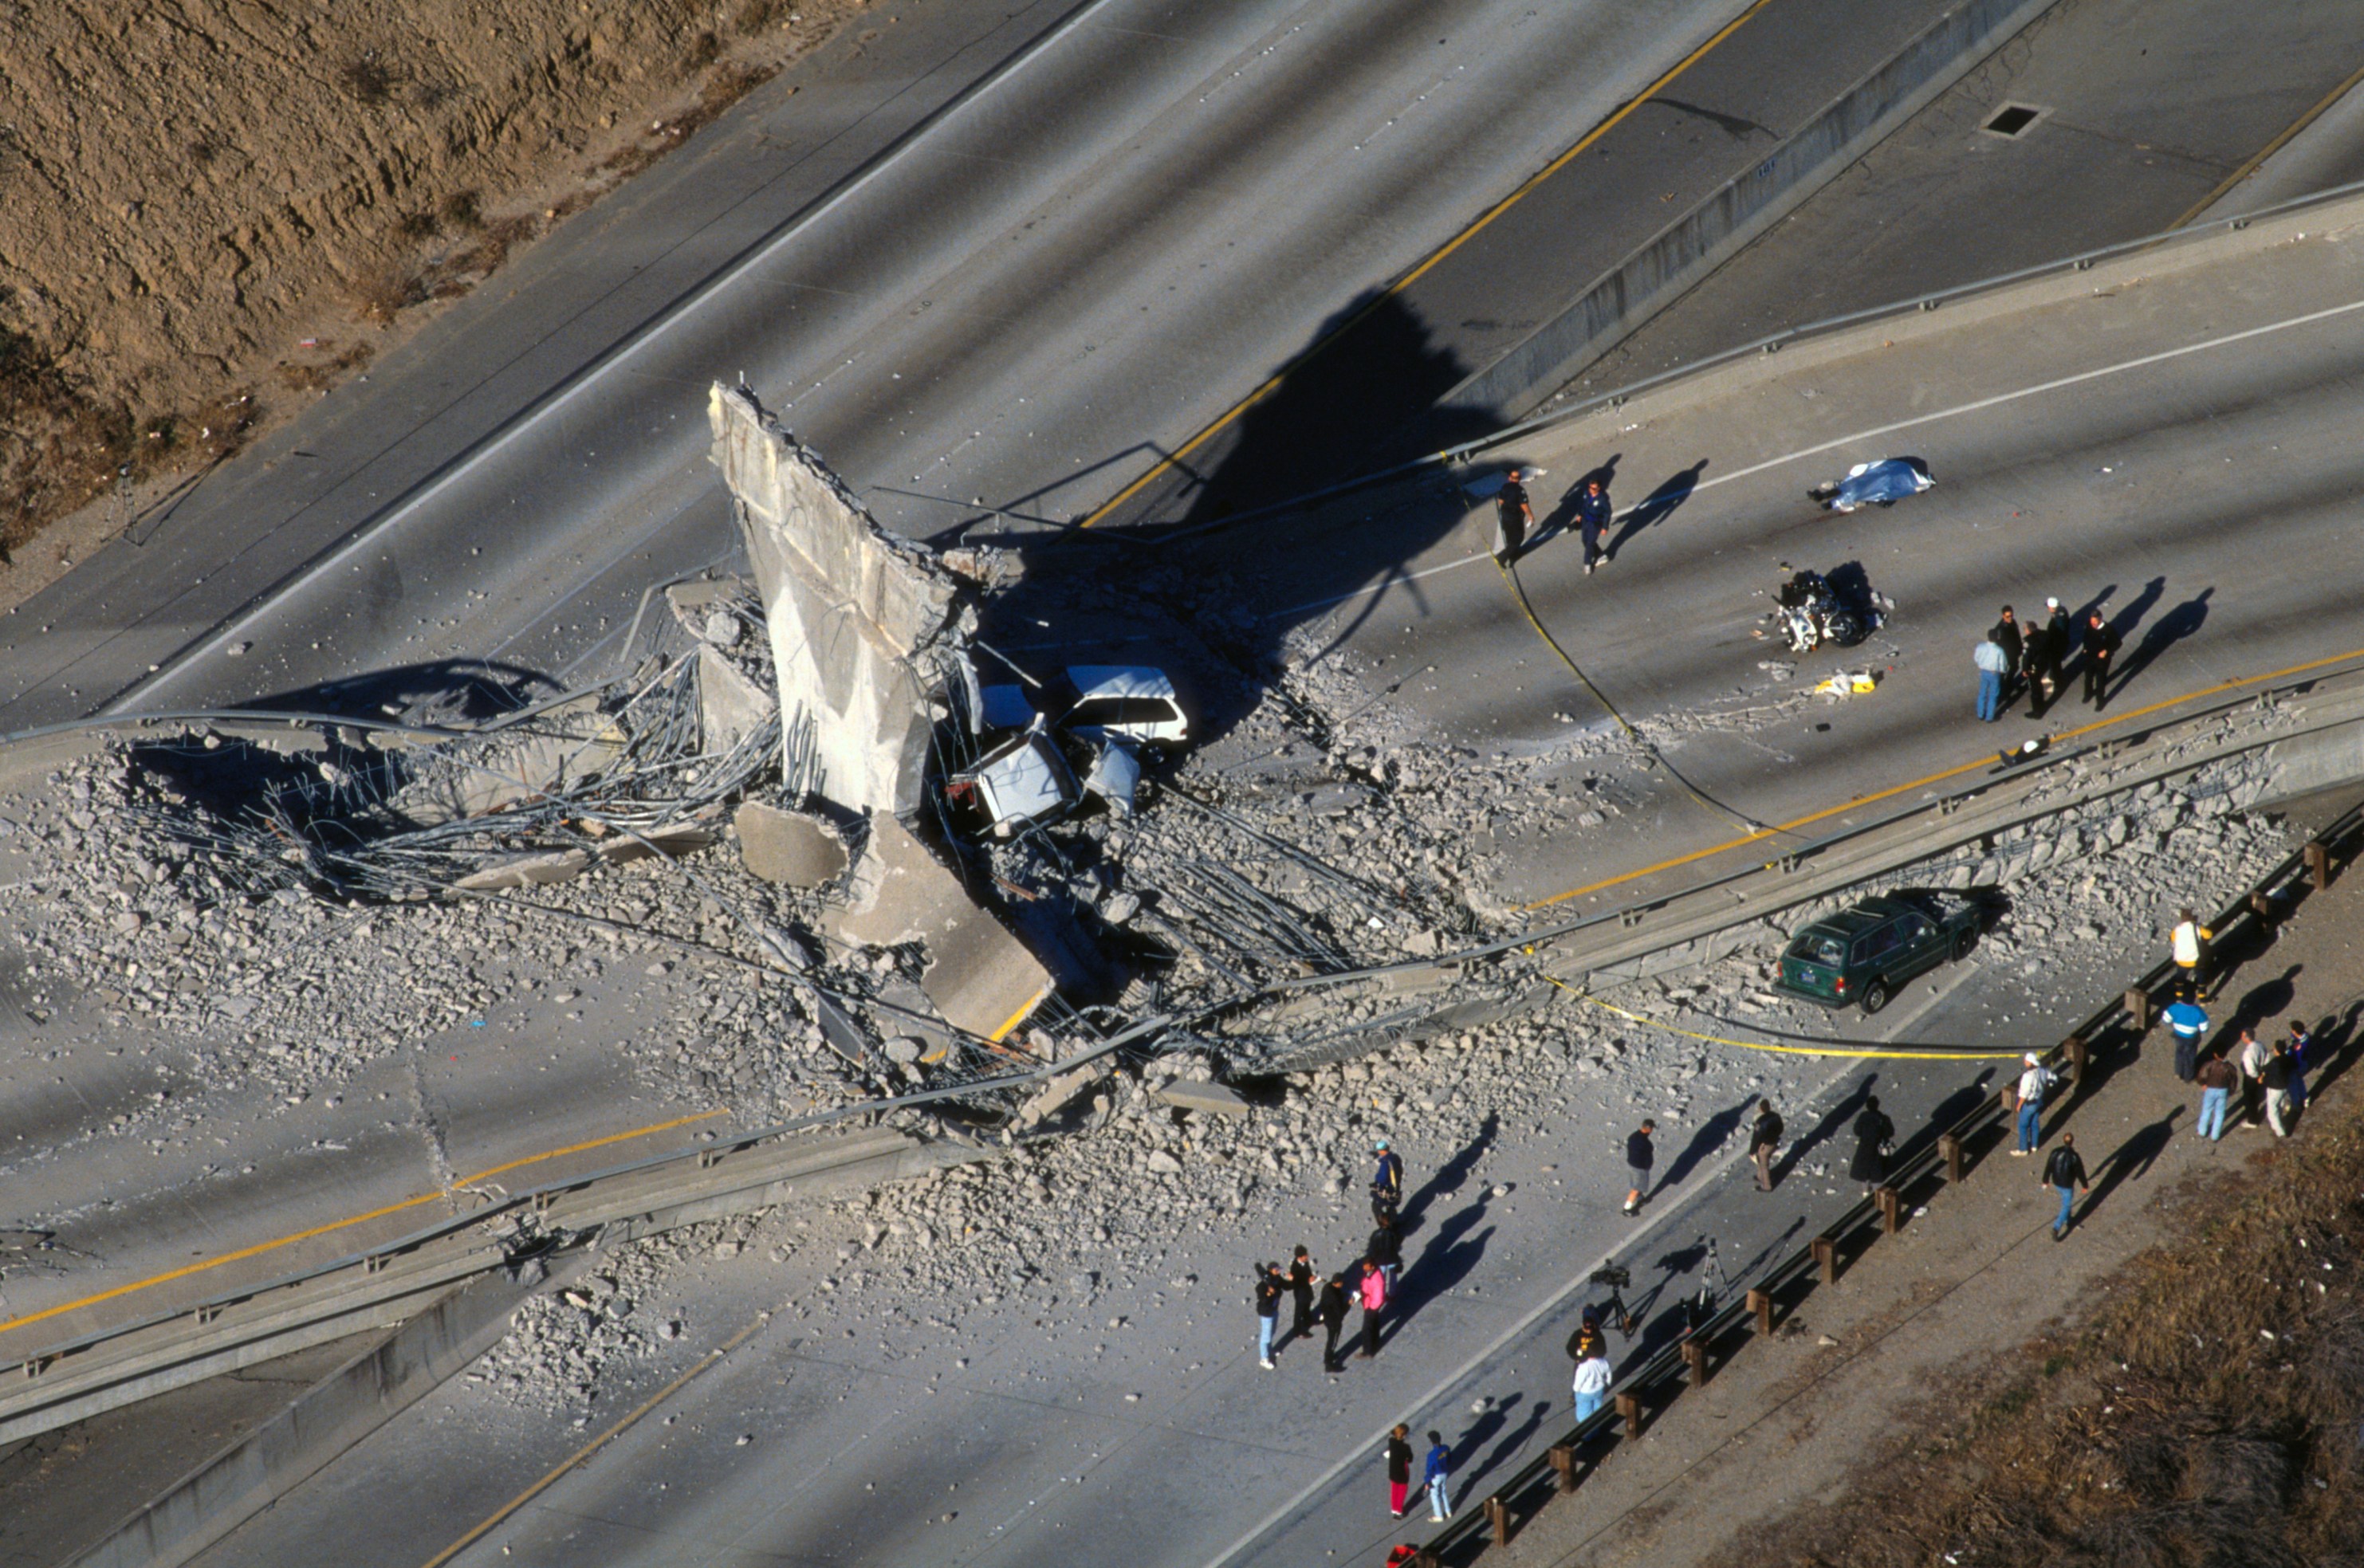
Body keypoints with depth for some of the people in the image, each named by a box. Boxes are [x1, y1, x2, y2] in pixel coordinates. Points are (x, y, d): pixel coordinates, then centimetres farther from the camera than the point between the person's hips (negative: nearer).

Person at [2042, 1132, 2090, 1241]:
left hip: (2056, 1183, 5)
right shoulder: (2075, 1157, -24)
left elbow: (2048, 1167, -3)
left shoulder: (2055, 1153, -13)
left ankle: (2067, 1220, 48)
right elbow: (2080, 1173, -13)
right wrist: (2085, 1186, 2)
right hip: (2067, 1185, -5)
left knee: (2065, 1200, 31)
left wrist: (2046, 1180, 13)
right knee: (2066, 1207, 8)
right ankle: (2056, 1228, -3)